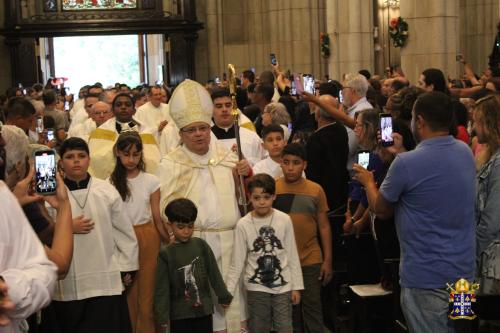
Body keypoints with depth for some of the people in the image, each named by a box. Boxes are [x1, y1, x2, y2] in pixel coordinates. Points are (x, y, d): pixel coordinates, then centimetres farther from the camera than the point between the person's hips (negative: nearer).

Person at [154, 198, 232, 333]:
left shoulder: (201, 245, -1)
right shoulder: (166, 253, -7)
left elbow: (214, 273, 6)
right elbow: (162, 287, -6)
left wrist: (223, 296, 10)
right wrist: (162, 314, -10)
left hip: (204, 309, 2)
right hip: (179, 313, -2)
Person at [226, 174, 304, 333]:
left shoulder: (284, 220, -6)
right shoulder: (243, 224, -7)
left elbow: (292, 256, 1)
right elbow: (237, 262, -2)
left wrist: (296, 286, 2)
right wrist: (227, 291, -6)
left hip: (283, 284, 0)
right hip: (256, 286, 0)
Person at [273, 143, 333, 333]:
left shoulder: (316, 190, -1)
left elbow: (324, 226, 2)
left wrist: (327, 260, 0)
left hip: (311, 261, -1)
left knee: (312, 308, 7)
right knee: (289, 309, 12)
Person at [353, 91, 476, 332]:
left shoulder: (406, 163, -21)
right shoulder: (465, 152, 2)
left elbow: (380, 209, -5)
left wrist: (368, 182, 13)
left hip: (426, 274, -7)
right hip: (463, 268, 7)